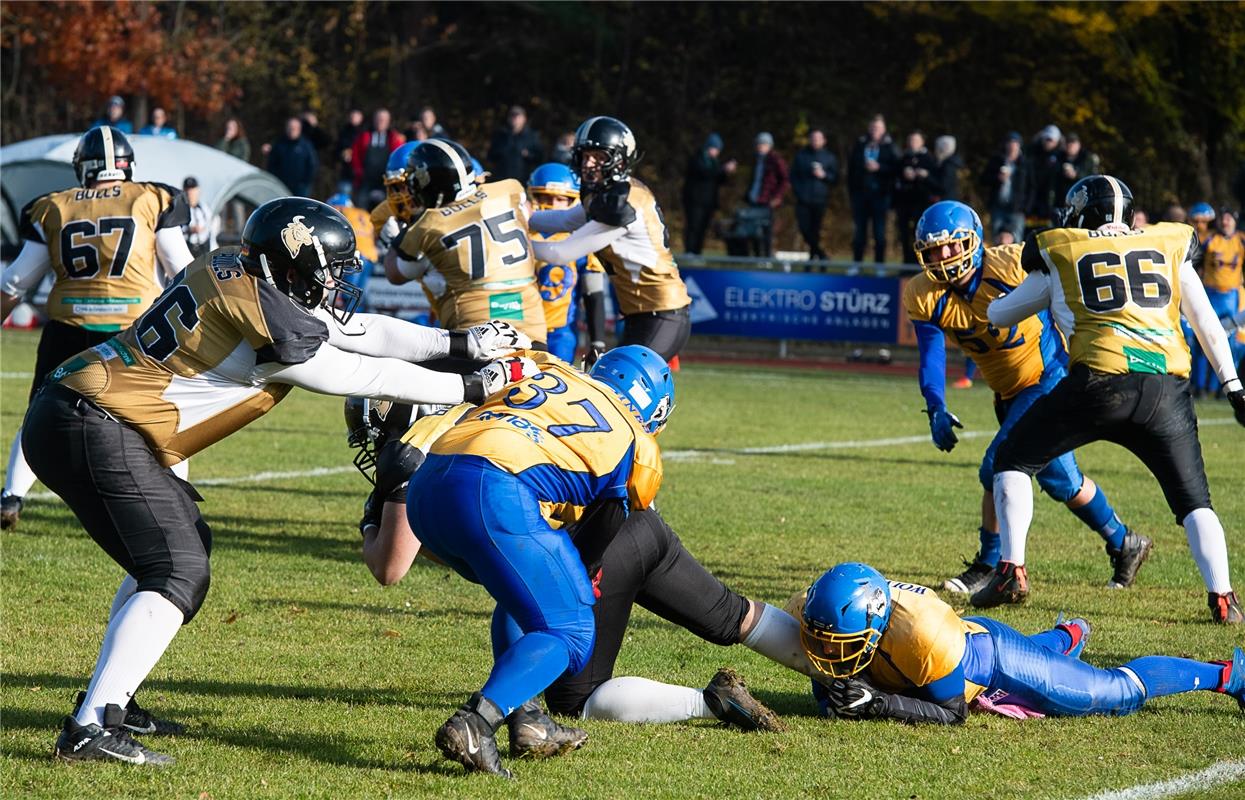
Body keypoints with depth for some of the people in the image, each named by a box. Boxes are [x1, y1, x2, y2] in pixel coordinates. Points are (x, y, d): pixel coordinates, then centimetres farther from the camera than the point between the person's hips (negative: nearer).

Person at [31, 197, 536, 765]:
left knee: (184, 542, 21)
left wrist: (460, 343, 12)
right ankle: (91, 729, -17)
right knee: (178, 572, -10)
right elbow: (361, 376, -7)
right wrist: (476, 387, 1)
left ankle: (108, 701, 22)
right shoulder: (264, 314, -16)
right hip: (95, 432, -11)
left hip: (71, 410, 11)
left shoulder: (237, 274, 12)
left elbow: (356, 331, 16)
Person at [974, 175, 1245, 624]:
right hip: (1167, 387, 2)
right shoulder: (1170, 247, 19)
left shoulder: (1060, 255, 14)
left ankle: (1011, 571, 6)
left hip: (1101, 379, -2)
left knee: (1013, 460, 16)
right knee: (1193, 501, 15)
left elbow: (999, 315, 26)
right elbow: (1207, 323, 20)